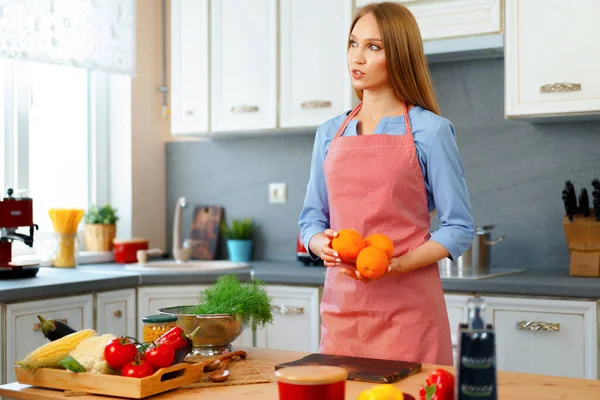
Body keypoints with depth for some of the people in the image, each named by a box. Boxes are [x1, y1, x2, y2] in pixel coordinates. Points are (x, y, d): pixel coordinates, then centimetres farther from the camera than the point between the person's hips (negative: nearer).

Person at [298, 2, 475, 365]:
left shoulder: (429, 131, -2)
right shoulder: (330, 133, 11)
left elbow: (459, 228, -3)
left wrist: (398, 264, -18)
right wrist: (321, 244, -7)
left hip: (407, 307, -4)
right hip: (341, 302, 4)